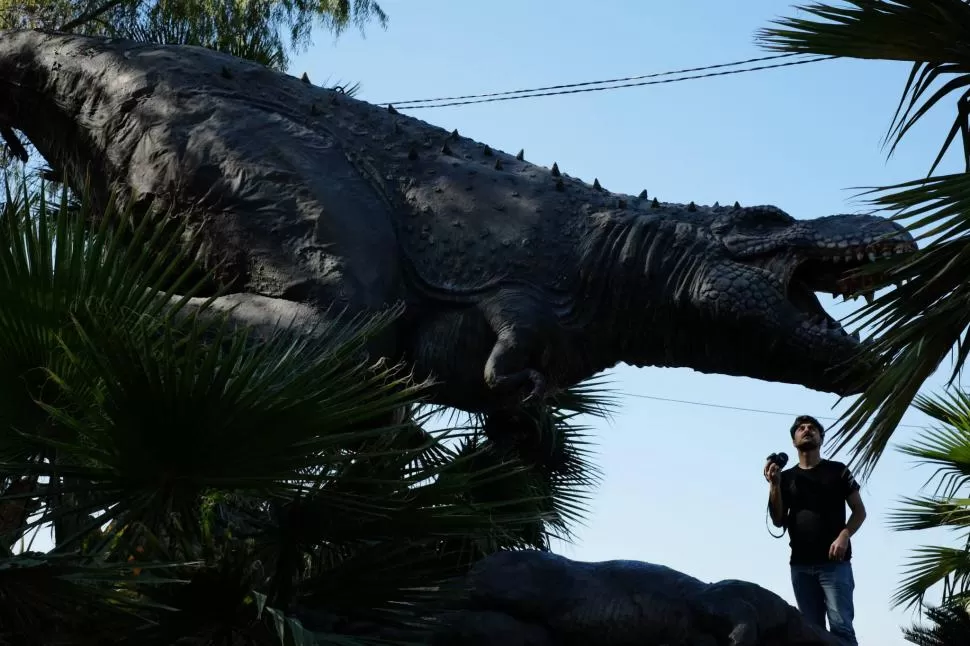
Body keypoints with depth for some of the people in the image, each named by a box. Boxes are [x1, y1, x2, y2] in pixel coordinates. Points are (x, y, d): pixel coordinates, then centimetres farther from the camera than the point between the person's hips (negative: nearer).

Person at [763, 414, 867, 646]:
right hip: (801, 565, 3)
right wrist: (773, 485, -6)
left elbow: (859, 511, 6)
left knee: (841, 626, -13)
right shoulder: (786, 477, 13)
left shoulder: (838, 470, 9)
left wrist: (844, 536, -12)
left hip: (835, 562, -3)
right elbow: (779, 521, 7)